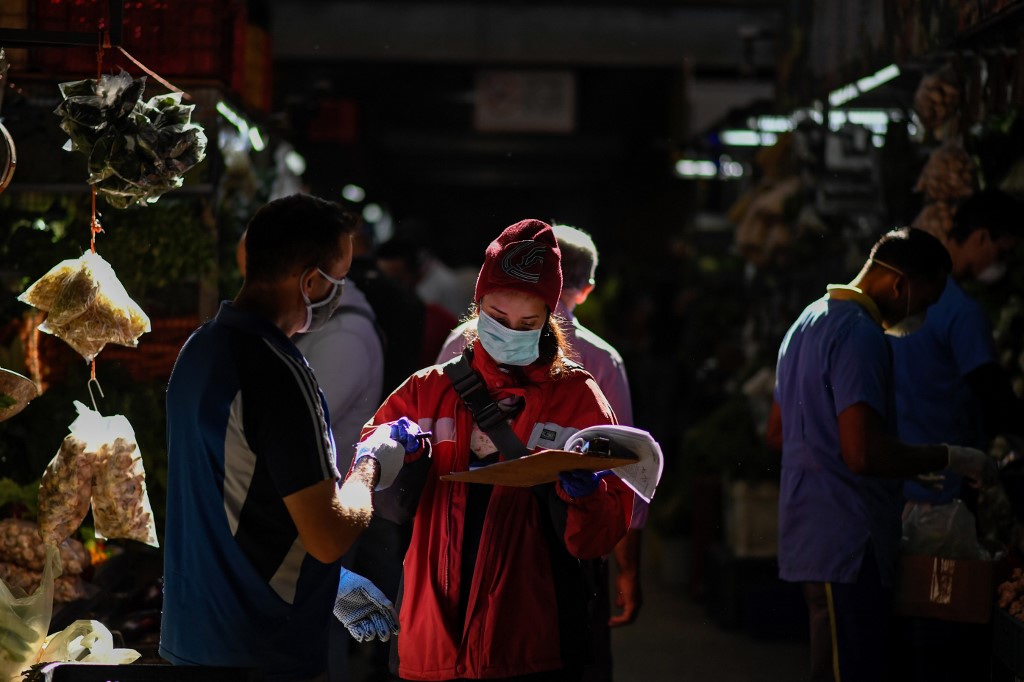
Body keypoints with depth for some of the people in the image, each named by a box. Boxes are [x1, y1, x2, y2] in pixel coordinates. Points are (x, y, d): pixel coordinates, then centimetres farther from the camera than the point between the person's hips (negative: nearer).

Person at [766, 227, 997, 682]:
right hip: (847, 541, -10)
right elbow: (863, 453, -24)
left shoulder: (808, 323, 17)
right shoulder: (860, 335, -16)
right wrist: (950, 458, -12)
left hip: (810, 536, 10)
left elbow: (778, 433, 25)